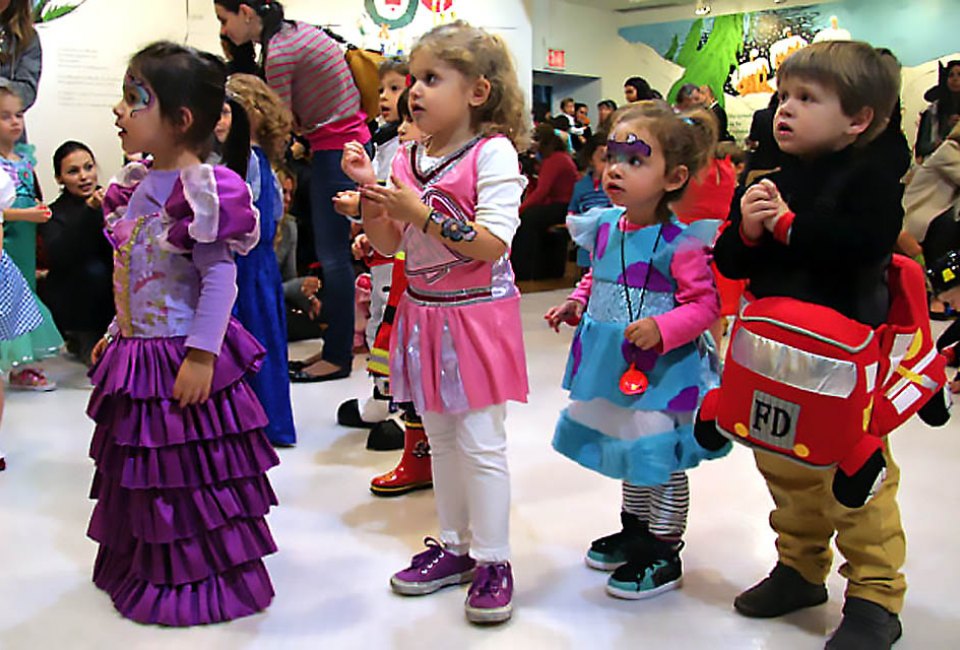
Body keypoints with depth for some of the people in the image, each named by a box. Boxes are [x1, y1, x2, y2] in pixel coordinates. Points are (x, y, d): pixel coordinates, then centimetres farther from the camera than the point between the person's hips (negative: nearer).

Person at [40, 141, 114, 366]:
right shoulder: (54, 214, -5)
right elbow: (57, 257, -26)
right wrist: (88, 211, -34)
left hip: (112, 296, 3)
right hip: (71, 302, -3)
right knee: (93, 269, -28)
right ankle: (85, 340, -7)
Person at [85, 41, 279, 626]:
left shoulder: (201, 190, -18)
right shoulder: (136, 186, 10)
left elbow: (219, 277, -21)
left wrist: (200, 355, -23)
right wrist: (116, 334, 21)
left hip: (180, 357, -9)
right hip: (136, 355, 9)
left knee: (192, 473, 3)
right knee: (141, 467, 20)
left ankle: (210, 581, 21)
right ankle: (144, 567, 38)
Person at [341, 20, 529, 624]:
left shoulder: (493, 153, -13)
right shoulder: (408, 158, 6)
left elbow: (492, 244, -21)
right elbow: (388, 244, 8)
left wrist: (422, 213, -26)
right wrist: (368, 192, -7)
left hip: (477, 314, -7)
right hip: (423, 313, 7)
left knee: (482, 443, 0)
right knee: (441, 438, 16)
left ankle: (493, 560, 14)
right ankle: (455, 545, 30)